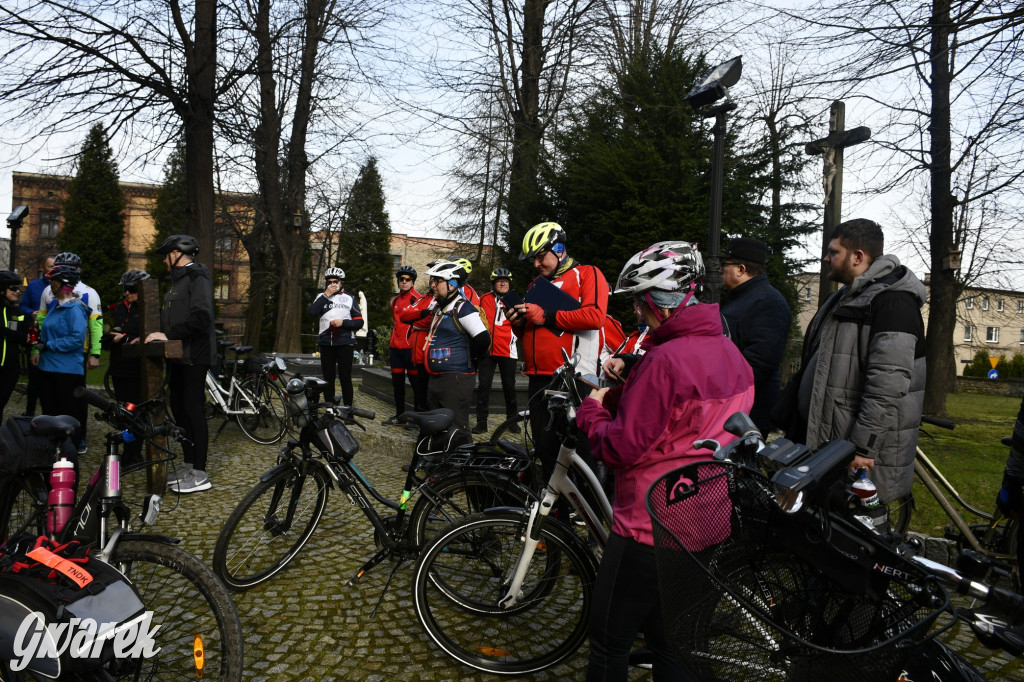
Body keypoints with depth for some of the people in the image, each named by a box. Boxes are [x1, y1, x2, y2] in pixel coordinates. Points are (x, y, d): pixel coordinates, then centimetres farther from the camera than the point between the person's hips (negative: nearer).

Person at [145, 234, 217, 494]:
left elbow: (201, 318, -24)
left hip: (194, 356, -10)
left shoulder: (197, 278, -12)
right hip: (179, 355, 10)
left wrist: (168, 334, -23)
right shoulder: (179, 280, 20)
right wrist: (159, 333, 10)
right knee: (179, 409, 13)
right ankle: (188, 465, 23)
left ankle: (200, 474, -2)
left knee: (193, 410, -8)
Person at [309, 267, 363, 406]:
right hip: (326, 342, 2)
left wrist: (343, 322, -11)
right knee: (328, 377, 7)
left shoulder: (349, 298, 9)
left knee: (345, 377, -5)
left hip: (345, 342, -2)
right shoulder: (321, 297, 13)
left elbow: (359, 322, 4)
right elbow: (312, 312, -8)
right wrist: (326, 295, -9)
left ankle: (348, 408, 1)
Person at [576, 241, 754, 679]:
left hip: (651, 526, -8)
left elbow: (619, 449, -23)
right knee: (671, 643, 23)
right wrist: (623, 396, 3)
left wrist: (592, 408, -5)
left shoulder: (666, 359, -25)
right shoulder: (731, 354, 4)